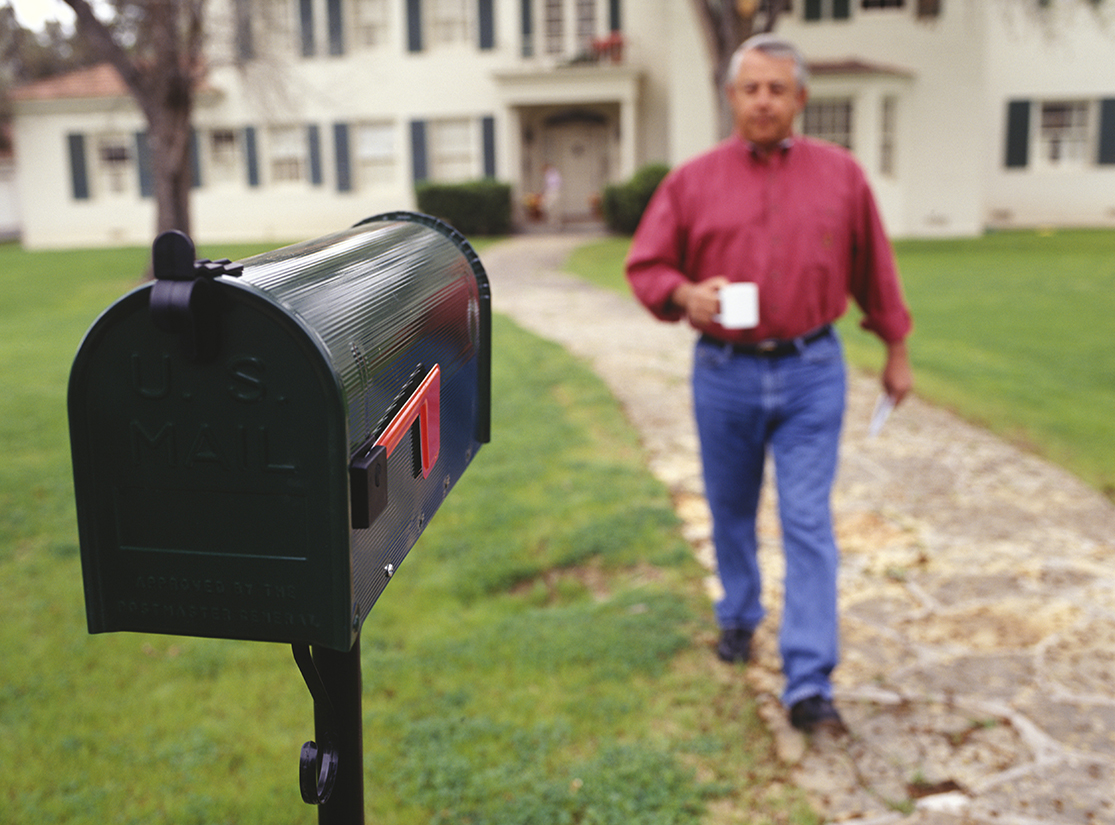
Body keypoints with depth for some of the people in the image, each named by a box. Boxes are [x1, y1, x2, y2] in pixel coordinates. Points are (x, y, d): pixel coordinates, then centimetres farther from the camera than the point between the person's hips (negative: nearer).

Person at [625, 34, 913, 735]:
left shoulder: (841, 174, 2)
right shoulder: (693, 180, 0)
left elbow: (875, 268, 10)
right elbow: (645, 265, 1)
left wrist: (897, 350, 15)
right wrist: (685, 294, -21)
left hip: (811, 373, -1)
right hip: (724, 373, 1)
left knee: (809, 524, -5)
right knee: (732, 512, 17)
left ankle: (810, 685, -2)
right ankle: (738, 617, 43)